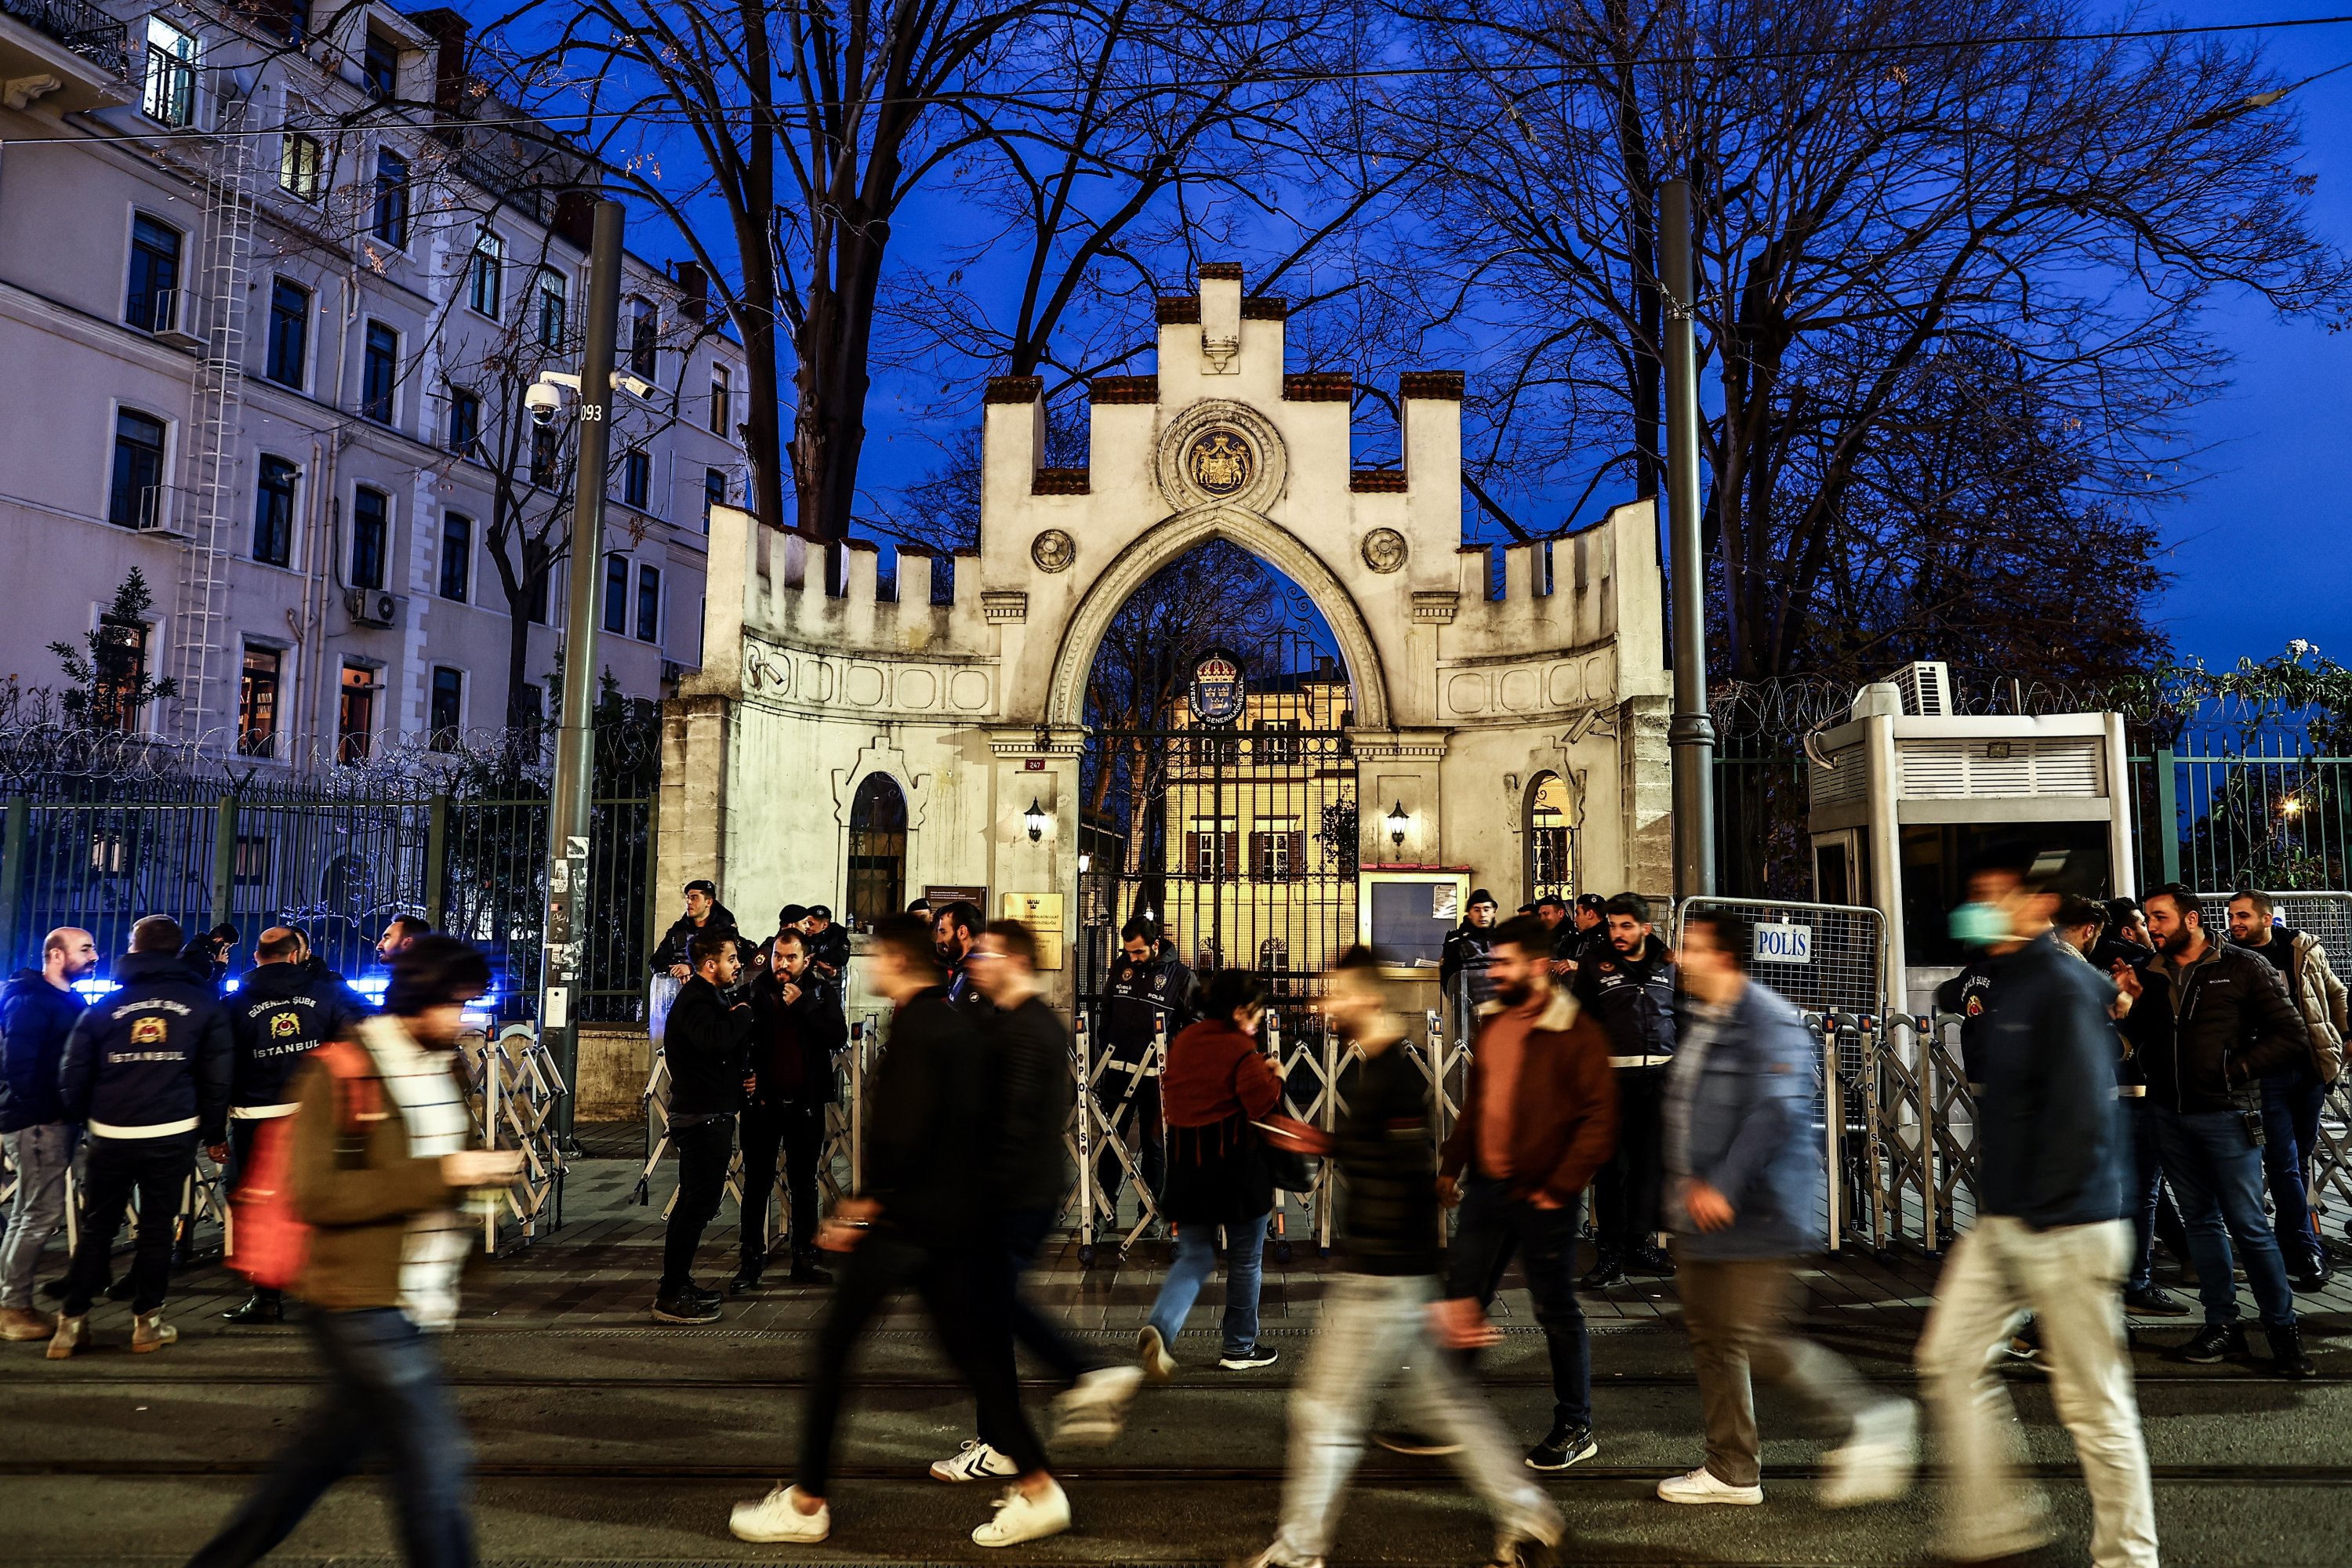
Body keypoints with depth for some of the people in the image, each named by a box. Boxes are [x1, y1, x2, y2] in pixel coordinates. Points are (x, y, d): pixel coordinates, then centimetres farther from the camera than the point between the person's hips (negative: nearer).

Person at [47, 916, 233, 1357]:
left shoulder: (105, 1006, 3)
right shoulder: (203, 1004, 1)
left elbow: (73, 1076, 4)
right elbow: (217, 1077, 1)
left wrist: (84, 1119, 21)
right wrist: (212, 1132, 11)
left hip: (110, 1137, 1)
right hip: (172, 1137, -1)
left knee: (96, 1229, 12)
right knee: (156, 1226, 7)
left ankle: (72, 1322, 14)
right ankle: (147, 1321, 12)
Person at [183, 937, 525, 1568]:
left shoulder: (445, 1068, 10)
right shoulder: (339, 1074, -14)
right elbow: (316, 1194, -21)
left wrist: (485, 1169, 4)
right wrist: (439, 1175, -25)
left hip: (412, 1305, 8)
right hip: (362, 1304, -8)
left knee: (330, 1447, 20)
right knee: (435, 1462, -7)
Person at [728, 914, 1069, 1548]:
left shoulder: (914, 1025, -15)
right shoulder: (959, 1024, 12)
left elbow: (903, 1132, -23)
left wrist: (865, 1205, -13)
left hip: (903, 1217, -9)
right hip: (956, 1217, 9)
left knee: (833, 1346, 4)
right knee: (972, 1349, 12)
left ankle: (806, 1503, 13)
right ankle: (1037, 1488, 10)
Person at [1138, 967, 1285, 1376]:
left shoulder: (1182, 1041, 6)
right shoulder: (1242, 1051, -15)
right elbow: (1264, 1103, -19)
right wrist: (1274, 1075, -2)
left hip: (1187, 1164, 6)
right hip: (1237, 1163, -6)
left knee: (1194, 1255, 12)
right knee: (1245, 1261, 13)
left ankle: (1159, 1328, -12)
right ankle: (1240, 1348, 24)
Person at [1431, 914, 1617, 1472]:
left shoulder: (1576, 1033, -14)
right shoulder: (1493, 1022, 9)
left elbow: (1601, 1117, -16)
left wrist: (1561, 1186, -17)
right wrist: (1451, 1165, 14)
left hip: (1541, 1196, -7)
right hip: (1484, 1186, 7)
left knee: (1557, 1313, 7)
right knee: (1460, 1301, 12)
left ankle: (1575, 1430, 24)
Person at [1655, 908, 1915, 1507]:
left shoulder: (1769, 1022, -17)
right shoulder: (1699, 1020, 14)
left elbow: (1776, 1112, -25)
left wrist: (1724, 1187, -25)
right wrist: (1686, 1182, 14)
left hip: (1756, 1214, -10)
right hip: (1700, 1213, 10)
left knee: (1756, 1340, -8)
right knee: (1711, 1339, 14)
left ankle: (1869, 1420, 11)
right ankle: (1732, 1471, 25)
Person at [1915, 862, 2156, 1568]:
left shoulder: (2066, 986, -16)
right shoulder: (2006, 984, 13)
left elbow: (2081, 1111, -21)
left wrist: (2042, 1208, -17)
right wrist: (1994, 1201, 15)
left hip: (2064, 1225, -9)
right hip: (2000, 1222, 9)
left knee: (2091, 1397, 3)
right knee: (1949, 1357, 9)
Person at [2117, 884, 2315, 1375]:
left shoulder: (2242, 967, -4)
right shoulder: (2150, 974, 9)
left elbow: (2292, 1037, -6)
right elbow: (2138, 1043, 11)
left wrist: (2236, 1069, -11)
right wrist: (2133, 1003, -4)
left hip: (2225, 1113, -5)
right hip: (2169, 1113, 5)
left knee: (2248, 1224, -4)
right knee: (2200, 1220, 11)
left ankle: (2283, 1329, 10)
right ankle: (2222, 1325, 19)